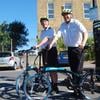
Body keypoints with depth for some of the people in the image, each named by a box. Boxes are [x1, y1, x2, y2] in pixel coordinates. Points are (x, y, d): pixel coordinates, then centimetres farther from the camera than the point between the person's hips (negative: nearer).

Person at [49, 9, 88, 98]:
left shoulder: (76, 23, -7)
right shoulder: (63, 25, 7)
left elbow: (85, 32, -19)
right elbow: (57, 35, -5)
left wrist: (83, 43, -36)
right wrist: (51, 44, -21)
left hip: (78, 48, -5)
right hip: (70, 49, 5)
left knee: (78, 70, -8)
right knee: (73, 70, 10)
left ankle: (79, 89, 2)